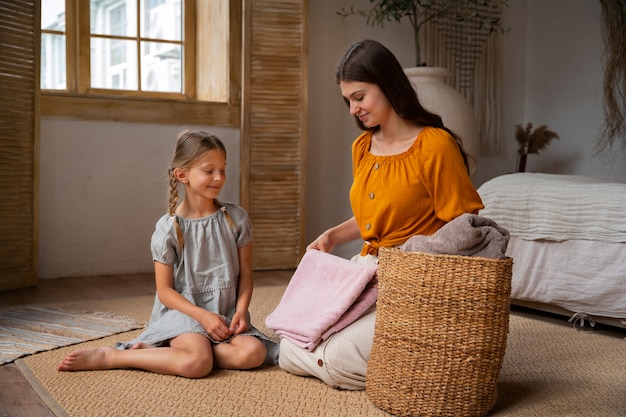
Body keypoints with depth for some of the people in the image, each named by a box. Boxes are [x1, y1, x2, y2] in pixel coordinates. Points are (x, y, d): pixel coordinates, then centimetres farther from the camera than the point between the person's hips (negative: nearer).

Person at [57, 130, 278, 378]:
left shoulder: (236, 218, 2)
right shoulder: (169, 228, -6)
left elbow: (245, 274, 5)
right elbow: (165, 290, -5)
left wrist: (241, 311, -11)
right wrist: (203, 315, -17)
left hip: (225, 314, 5)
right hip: (183, 311, -4)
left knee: (253, 353, -26)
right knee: (197, 364, -33)